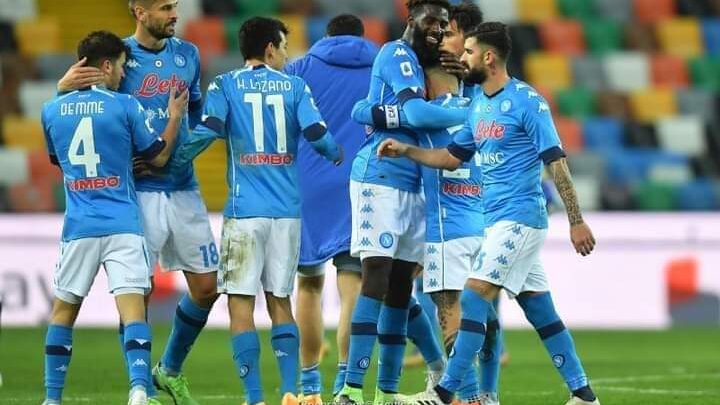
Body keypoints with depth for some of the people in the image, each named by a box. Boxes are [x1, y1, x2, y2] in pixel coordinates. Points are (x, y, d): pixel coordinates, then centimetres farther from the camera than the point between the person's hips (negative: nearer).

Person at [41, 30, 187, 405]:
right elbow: (159, 157, 5)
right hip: (122, 224, -3)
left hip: (77, 227, 3)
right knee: (132, 306, -8)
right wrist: (174, 117, 20)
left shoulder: (52, 110, 5)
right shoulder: (125, 107, -5)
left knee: (63, 309, 14)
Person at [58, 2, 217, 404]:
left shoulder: (187, 54, 9)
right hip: (137, 190, -5)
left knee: (207, 288, 7)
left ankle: (171, 370, 26)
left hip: (183, 187, 5)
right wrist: (64, 86, -25)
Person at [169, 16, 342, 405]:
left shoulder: (226, 85, 2)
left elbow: (206, 132, -12)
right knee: (279, 301, 13)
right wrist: (338, 155, 17)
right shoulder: (294, 86, 6)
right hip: (287, 211, 2)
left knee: (241, 303, 0)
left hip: (245, 211, -2)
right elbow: (316, 134, -4)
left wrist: (168, 163, -1)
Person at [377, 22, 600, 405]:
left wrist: (576, 221, -14)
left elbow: (556, 162, -12)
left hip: (519, 216, -8)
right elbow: (451, 157, 21)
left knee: (474, 298, -12)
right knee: (540, 311, 8)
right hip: (498, 219, 8)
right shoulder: (479, 106, 13)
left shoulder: (527, 102, -11)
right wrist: (406, 151, 7)